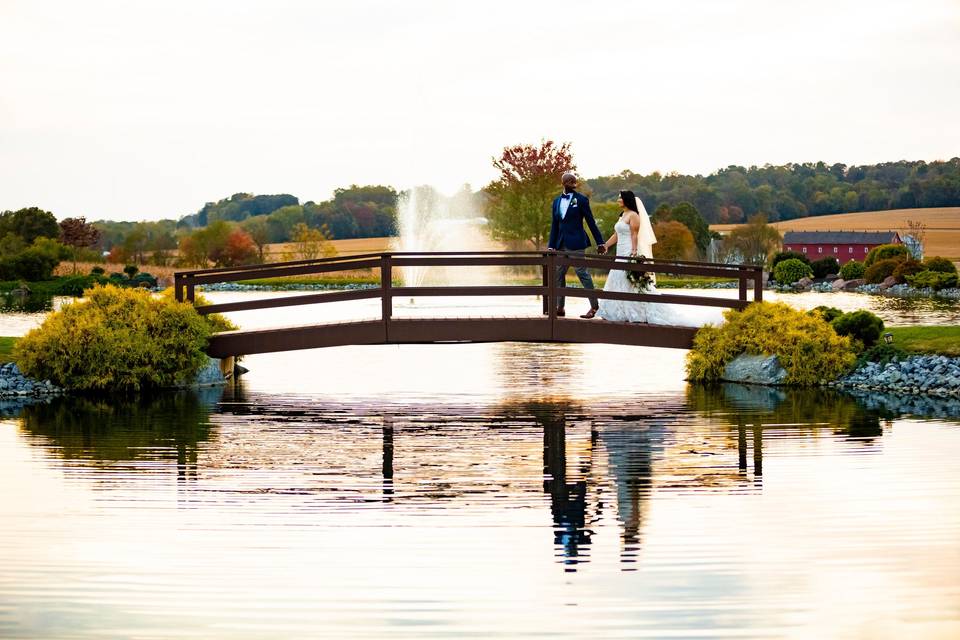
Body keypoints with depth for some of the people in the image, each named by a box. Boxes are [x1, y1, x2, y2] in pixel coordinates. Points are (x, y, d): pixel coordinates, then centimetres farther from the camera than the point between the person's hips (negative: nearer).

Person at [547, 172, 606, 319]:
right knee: (558, 275, 8)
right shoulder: (557, 201, 12)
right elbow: (554, 225, 15)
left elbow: (591, 222, -2)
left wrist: (600, 242, -2)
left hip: (576, 242, -6)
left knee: (582, 273, -8)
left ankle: (594, 305, -2)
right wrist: (551, 246, 9)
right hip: (562, 244, 6)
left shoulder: (581, 199, -3)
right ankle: (560, 308, 15)